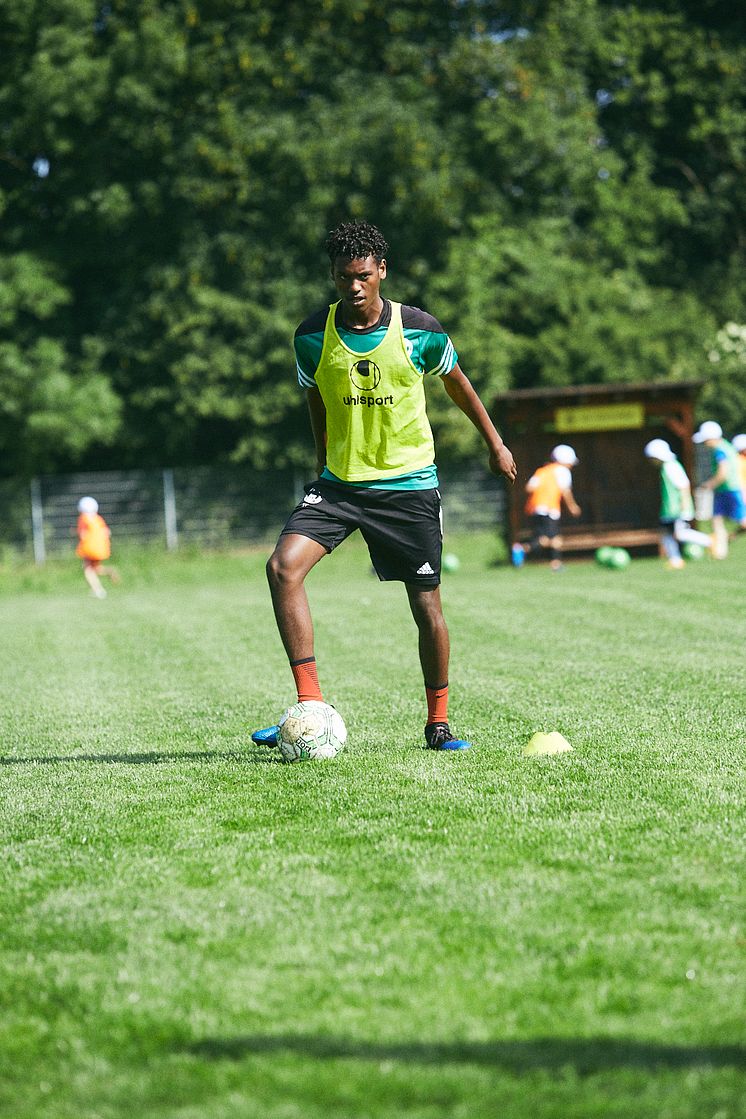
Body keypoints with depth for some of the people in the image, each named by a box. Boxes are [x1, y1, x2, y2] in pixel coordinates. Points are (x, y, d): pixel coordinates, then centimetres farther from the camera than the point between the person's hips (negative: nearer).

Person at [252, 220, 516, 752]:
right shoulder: (312, 337, -4)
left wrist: (495, 444, 19)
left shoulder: (420, 330, -8)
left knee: (427, 607, 1)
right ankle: (310, 705, -16)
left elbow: (457, 382, 11)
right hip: (340, 482, 1)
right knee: (283, 567, -20)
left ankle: (438, 723, 21)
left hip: (410, 485, -1)